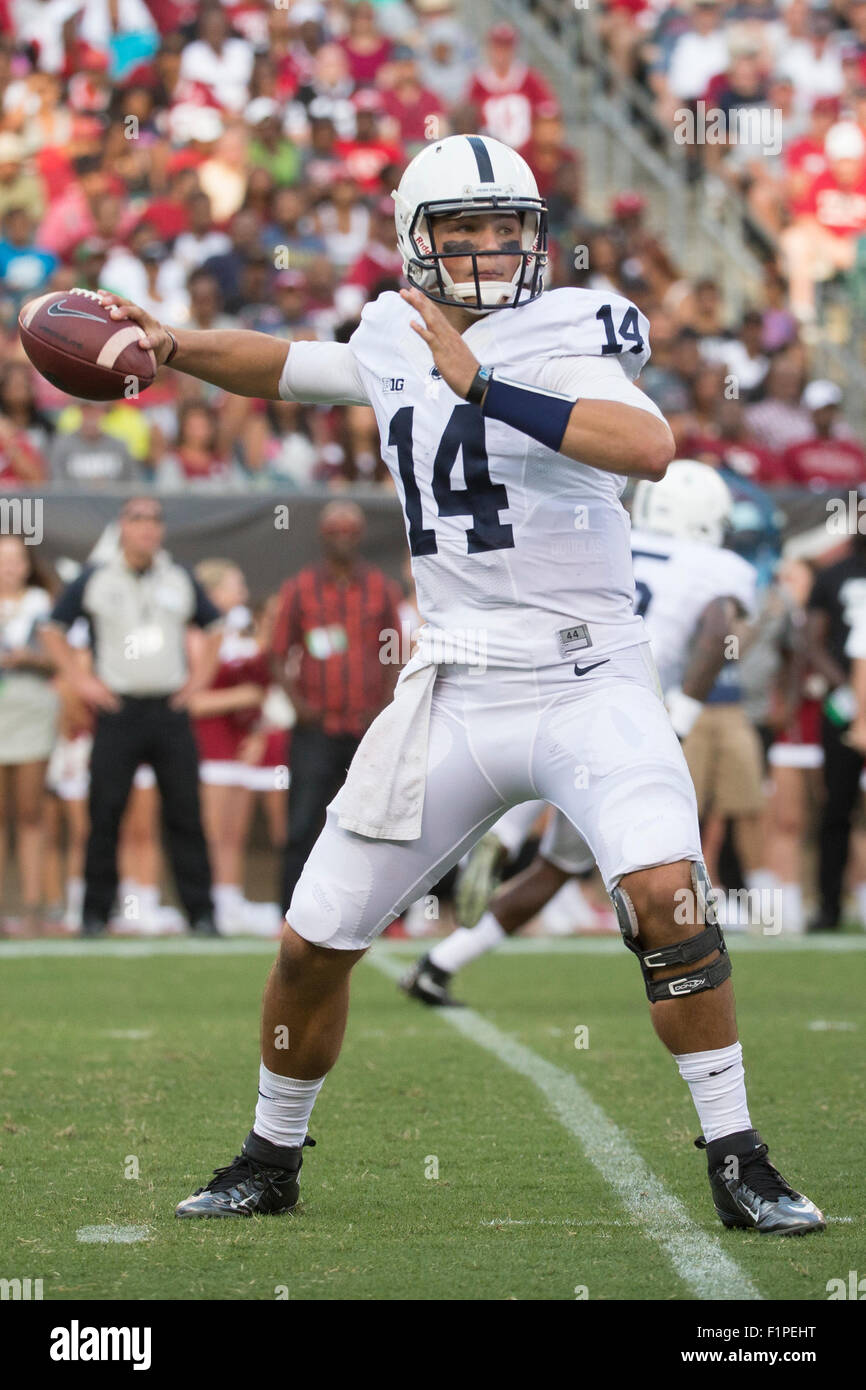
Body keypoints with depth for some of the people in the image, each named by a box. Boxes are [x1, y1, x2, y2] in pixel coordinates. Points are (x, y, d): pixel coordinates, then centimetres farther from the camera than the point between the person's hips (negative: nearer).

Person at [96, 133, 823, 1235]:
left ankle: (739, 1165, -14)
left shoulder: (566, 331, -10)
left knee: (664, 892, -27)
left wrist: (484, 385, -32)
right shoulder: (393, 338, 8)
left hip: (588, 682, -5)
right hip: (453, 695, 5)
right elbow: (287, 367, 30)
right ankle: (270, 1161, 29)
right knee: (314, 940, 6)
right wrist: (175, 346, 14)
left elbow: (648, 447, -30)